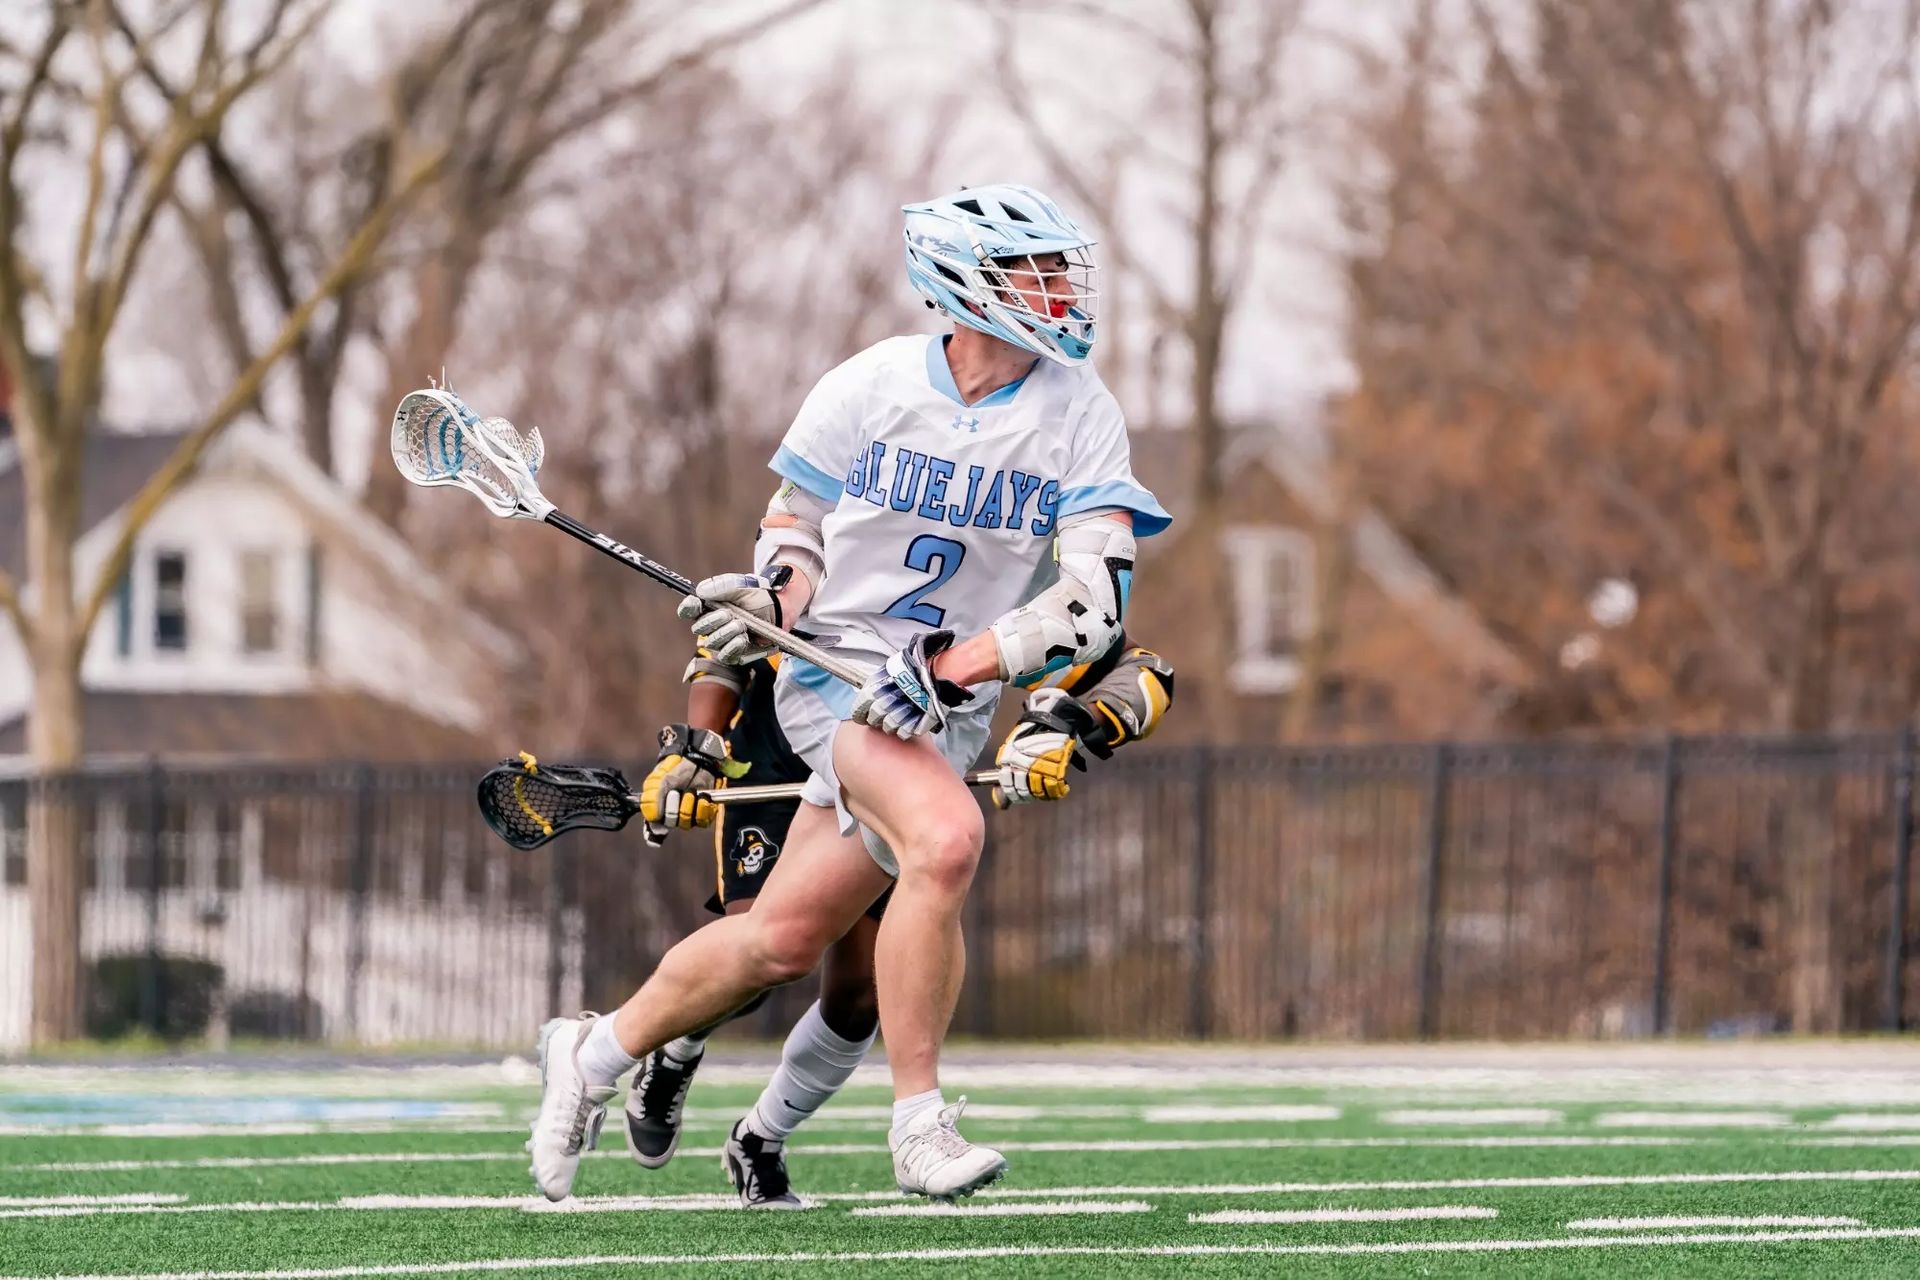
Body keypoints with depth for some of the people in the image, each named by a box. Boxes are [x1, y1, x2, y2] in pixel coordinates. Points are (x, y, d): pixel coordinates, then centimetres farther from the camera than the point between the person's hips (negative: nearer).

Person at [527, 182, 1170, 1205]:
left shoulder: (1081, 417, -6)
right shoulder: (872, 386, -5)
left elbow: (1094, 601, -13)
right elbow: (795, 519, 10)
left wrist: (951, 667, -23)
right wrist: (770, 601, -12)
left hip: (950, 709, 3)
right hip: (838, 668, -3)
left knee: (784, 938, 3)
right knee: (944, 838, -30)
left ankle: (597, 1052, 29)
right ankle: (918, 1126, -19)